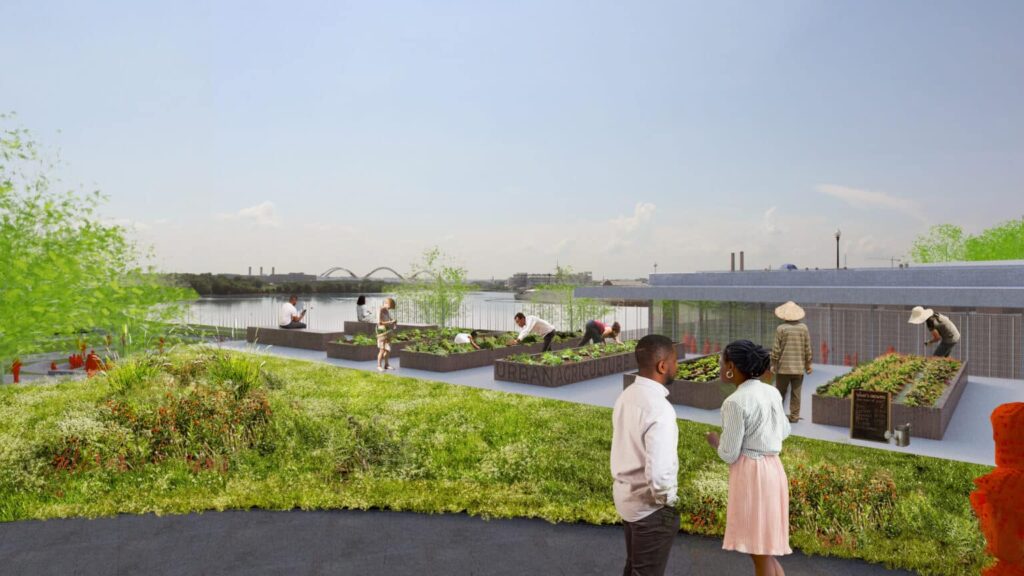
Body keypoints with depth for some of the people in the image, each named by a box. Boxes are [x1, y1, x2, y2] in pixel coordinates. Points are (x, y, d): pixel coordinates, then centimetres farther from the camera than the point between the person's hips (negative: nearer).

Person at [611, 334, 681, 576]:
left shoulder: (627, 395, -1)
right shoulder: (659, 409, -27)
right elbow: (659, 473, -32)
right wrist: (667, 500, -12)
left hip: (626, 496, 8)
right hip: (650, 506, -8)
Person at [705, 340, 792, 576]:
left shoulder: (735, 402, -17)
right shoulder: (771, 392, 7)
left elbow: (729, 455, -14)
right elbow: (783, 432, 22)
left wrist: (715, 442, 7)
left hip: (750, 473, -9)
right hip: (772, 469, 9)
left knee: (759, 552, 3)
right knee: (764, 547, 20)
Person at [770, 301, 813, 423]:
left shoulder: (781, 329, -9)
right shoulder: (803, 328, 0)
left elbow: (776, 349, -8)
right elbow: (807, 348, 2)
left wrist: (773, 364, 2)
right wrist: (808, 365, 12)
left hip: (783, 367, -2)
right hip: (799, 367, 2)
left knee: (780, 392, 8)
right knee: (796, 393, 7)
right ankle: (794, 416, 9)